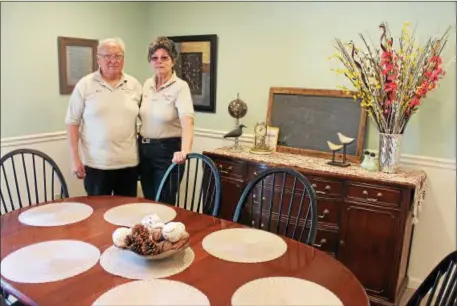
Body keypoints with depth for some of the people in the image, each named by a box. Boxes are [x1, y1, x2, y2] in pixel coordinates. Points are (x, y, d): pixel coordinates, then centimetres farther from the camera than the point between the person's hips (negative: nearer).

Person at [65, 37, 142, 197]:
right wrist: (75, 159, -7)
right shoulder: (85, 85, -2)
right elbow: (72, 123, -2)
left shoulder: (134, 85, 5)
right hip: (97, 164, -2)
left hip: (129, 163, 2)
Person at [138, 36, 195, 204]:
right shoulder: (147, 84, 6)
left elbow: (187, 121, -28)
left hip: (168, 150, -6)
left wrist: (185, 150, -44)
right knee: (148, 202, 16)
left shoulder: (180, 86, -14)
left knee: (163, 205, 4)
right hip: (144, 149, 6)